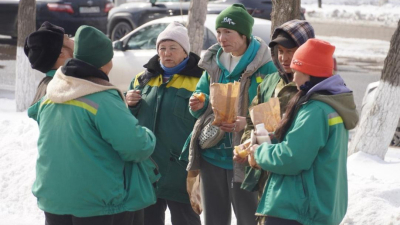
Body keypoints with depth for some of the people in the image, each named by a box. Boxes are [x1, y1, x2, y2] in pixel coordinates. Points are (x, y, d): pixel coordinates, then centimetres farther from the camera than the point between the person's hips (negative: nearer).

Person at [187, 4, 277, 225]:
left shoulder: (264, 66, -11)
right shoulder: (213, 62, 7)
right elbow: (202, 94, 16)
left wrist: (249, 123, -26)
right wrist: (198, 105, -7)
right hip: (211, 154, 6)